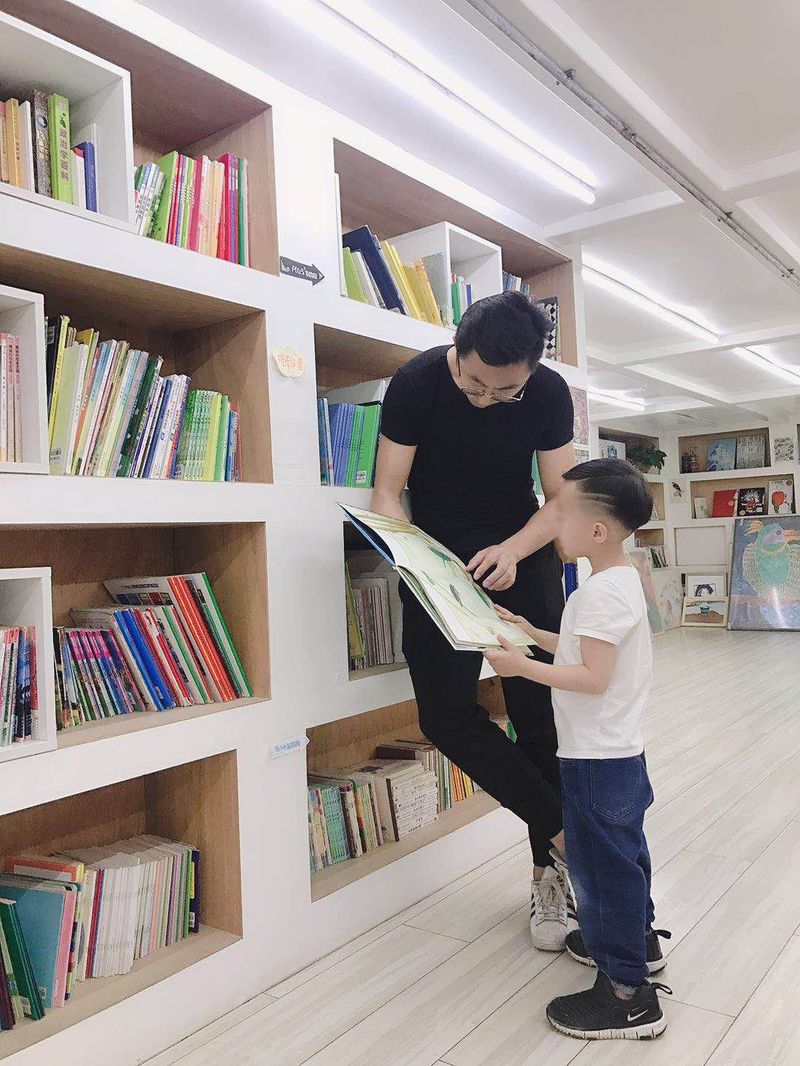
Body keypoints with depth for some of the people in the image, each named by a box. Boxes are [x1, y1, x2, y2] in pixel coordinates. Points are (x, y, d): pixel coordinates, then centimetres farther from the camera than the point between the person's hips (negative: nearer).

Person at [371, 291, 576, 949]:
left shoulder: (549, 393, -12)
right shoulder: (416, 383, -17)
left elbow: (561, 498, -8)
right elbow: (388, 492, -13)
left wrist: (512, 551, -27)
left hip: (523, 550, 1)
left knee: (539, 711, 0)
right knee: (446, 714, -12)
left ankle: (550, 870, 18)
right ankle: (565, 830, 4)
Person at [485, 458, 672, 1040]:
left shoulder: (602, 593, -24)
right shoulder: (624, 579, 7)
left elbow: (594, 678, -27)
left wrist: (524, 666, -25)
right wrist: (532, 632, 12)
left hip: (597, 756, -10)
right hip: (620, 750, 10)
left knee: (602, 864, 1)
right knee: (623, 849, 25)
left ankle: (629, 995, 13)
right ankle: (638, 938, 44)